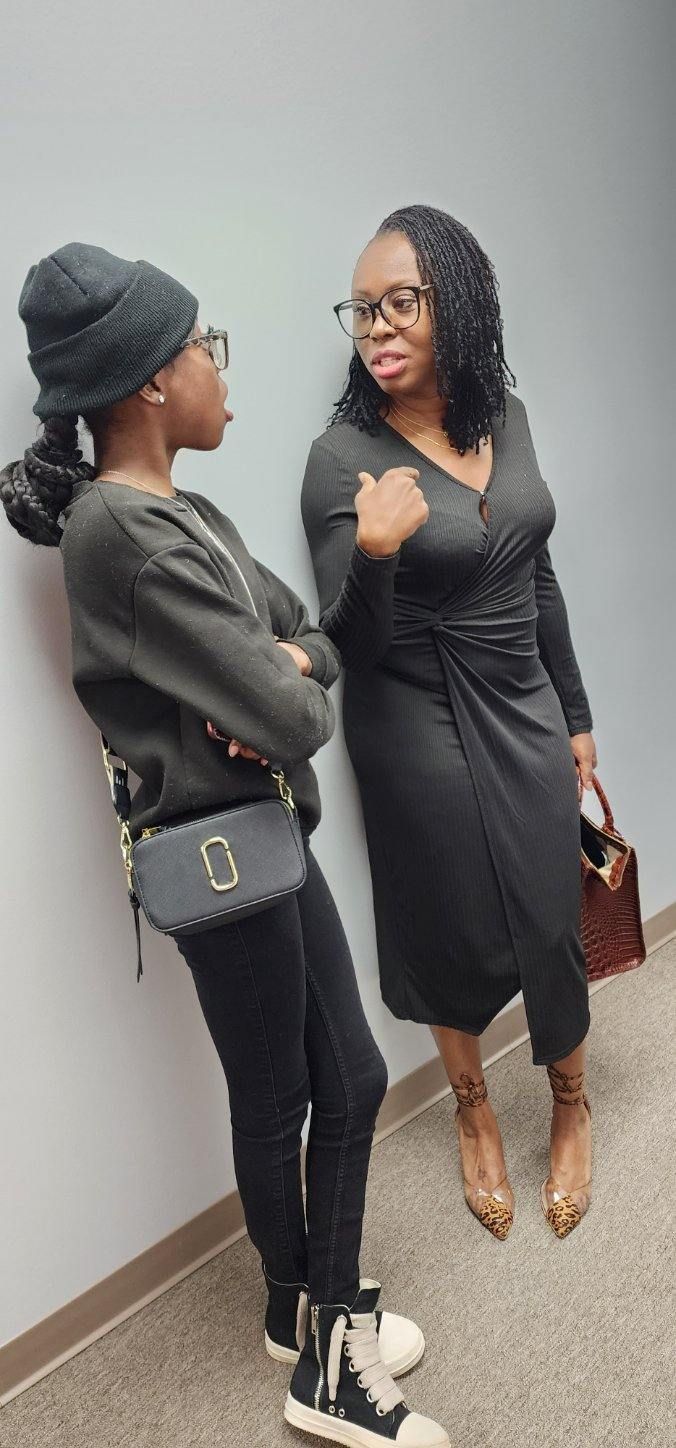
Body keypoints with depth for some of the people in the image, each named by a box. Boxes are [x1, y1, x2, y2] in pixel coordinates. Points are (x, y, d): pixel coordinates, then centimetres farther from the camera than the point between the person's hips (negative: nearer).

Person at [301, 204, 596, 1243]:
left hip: (525, 710, 4)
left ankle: (570, 1104, 40)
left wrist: (574, 716, 14)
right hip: (422, 729, -4)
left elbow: (537, 579, 10)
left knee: (552, 923, 9)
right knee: (454, 931, 12)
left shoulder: (504, 415, 1)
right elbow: (354, 647, -16)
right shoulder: (345, 455, -15)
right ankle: (474, 1109, 41)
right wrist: (373, 551, -36)